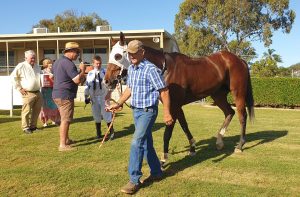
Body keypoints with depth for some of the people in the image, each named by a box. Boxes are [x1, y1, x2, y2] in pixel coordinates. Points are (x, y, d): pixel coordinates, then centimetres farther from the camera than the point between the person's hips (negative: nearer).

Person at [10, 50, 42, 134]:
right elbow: (13, 77, -7)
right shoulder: (21, 66, -7)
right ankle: (25, 127, 6)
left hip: (37, 92, 7)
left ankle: (33, 126, 24)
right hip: (28, 93, -7)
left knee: (36, 110, 11)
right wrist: (19, 88, -8)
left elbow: (40, 77, 29)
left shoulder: (37, 66, 14)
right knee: (27, 111, -5)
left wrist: (40, 85, 12)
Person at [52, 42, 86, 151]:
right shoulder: (68, 63, -18)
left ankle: (66, 139, 34)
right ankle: (62, 145, -1)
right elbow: (77, 80, -24)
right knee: (65, 120, -5)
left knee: (65, 118, 21)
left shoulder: (58, 62, 13)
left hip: (57, 94, 10)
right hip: (65, 95, -10)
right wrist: (82, 70, -6)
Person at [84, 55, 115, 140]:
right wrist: (86, 96, 5)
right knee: (96, 116, 10)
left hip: (104, 97, -3)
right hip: (94, 97, 3)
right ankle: (98, 133, 23)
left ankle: (111, 132, 10)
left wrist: (109, 92, -20)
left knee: (107, 114, -2)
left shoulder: (105, 72, -3)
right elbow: (87, 85, 10)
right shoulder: (90, 74, 6)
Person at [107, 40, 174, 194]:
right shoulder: (131, 68, 7)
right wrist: (119, 104, 12)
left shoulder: (151, 69, -17)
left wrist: (167, 113, -16)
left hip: (148, 111, -8)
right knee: (146, 143, 15)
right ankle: (156, 172, 31)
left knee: (136, 143, -12)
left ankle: (134, 180, -2)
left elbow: (164, 91, -15)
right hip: (136, 111, 8)